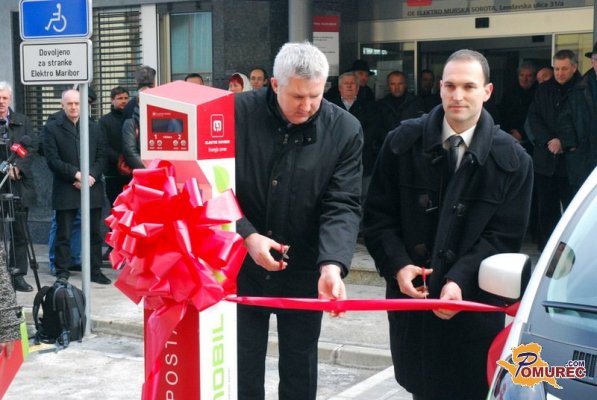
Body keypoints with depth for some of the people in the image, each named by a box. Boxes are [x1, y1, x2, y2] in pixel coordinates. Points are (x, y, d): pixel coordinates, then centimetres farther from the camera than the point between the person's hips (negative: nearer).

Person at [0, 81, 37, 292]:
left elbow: (32, 146, 3)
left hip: (18, 185, 3)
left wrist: (17, 167, -11)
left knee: (20, 233, 5)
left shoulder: (22, 122, 9)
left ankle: (18, 275, 12)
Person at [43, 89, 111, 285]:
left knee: (94, 233, 7)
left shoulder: (94, 128, 13)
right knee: (63, 234, 1)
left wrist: (91, 176, -9)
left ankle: (95, 271, 15)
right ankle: (62, 272, 8)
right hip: (65, 190, -3)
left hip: (92, 188, 3)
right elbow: (52, 159, -6)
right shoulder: (52, 128, 2)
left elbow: (101, 156, 7)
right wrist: (76, 174, -15)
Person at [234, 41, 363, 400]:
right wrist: (247, 235, -18)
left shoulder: (345, 130, -8)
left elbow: (342, 205, -13)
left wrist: (332, 264, -28)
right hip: (242, 265, 0)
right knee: (243, 370, 9)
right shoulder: (238, 113, -9)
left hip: (304, 272, 1)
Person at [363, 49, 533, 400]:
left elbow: (504, 236, -6)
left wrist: (461, 281, -20)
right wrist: (397, 265, -13)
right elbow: (379, 214, 3)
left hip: (475, 303, -2)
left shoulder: (512, 160, -4)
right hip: (411, 293, 2)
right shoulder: (404, 142, 1)